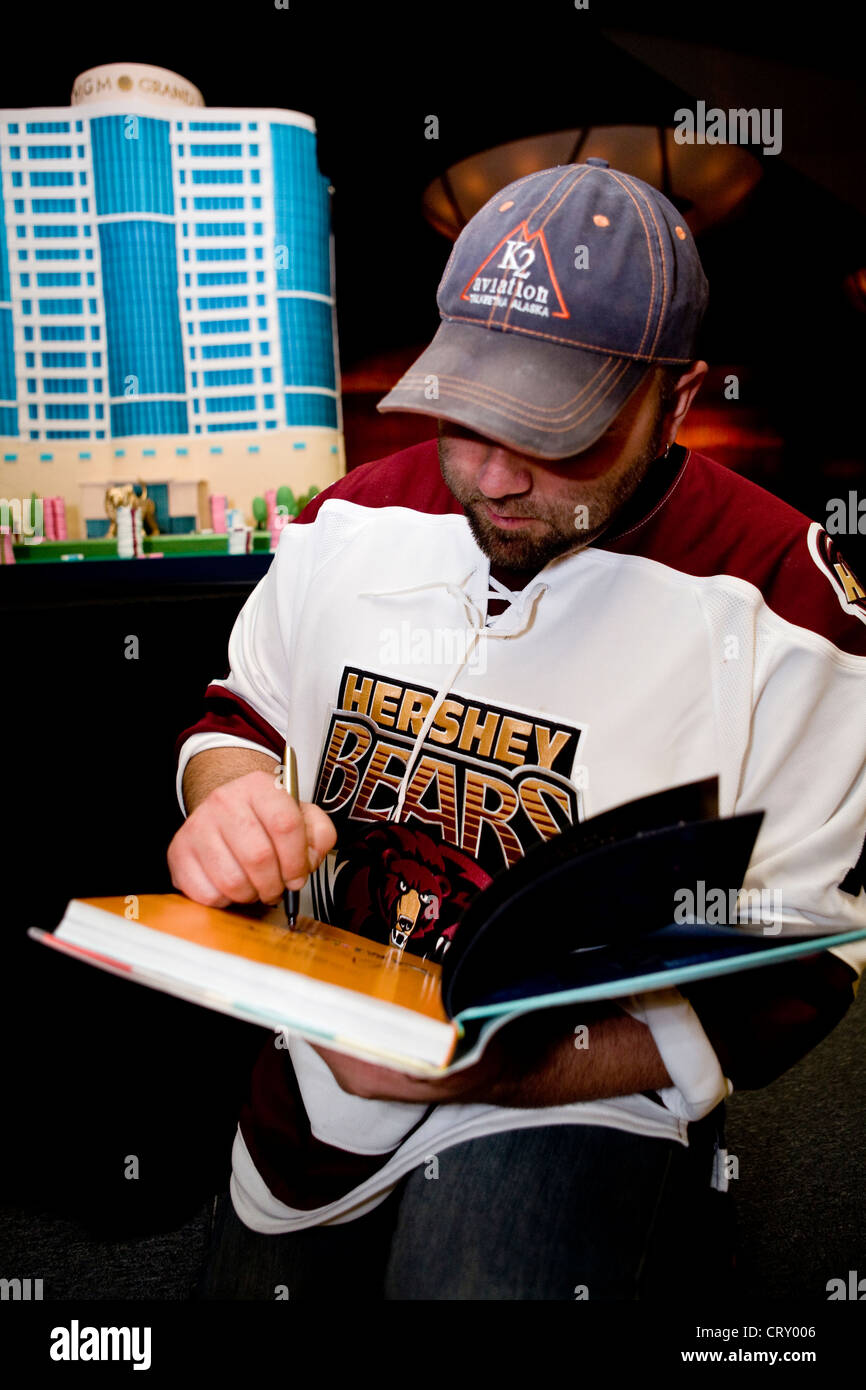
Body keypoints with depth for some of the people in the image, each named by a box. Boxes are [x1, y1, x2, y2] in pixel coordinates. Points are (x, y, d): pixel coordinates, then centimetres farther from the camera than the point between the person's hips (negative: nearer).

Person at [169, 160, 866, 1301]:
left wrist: (496, 1067, -26)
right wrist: (226, 801, -16)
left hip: (570, 1104, -4)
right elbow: (243, 716, 10)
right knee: (239, 1287, 22)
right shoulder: (357, 517, -5)